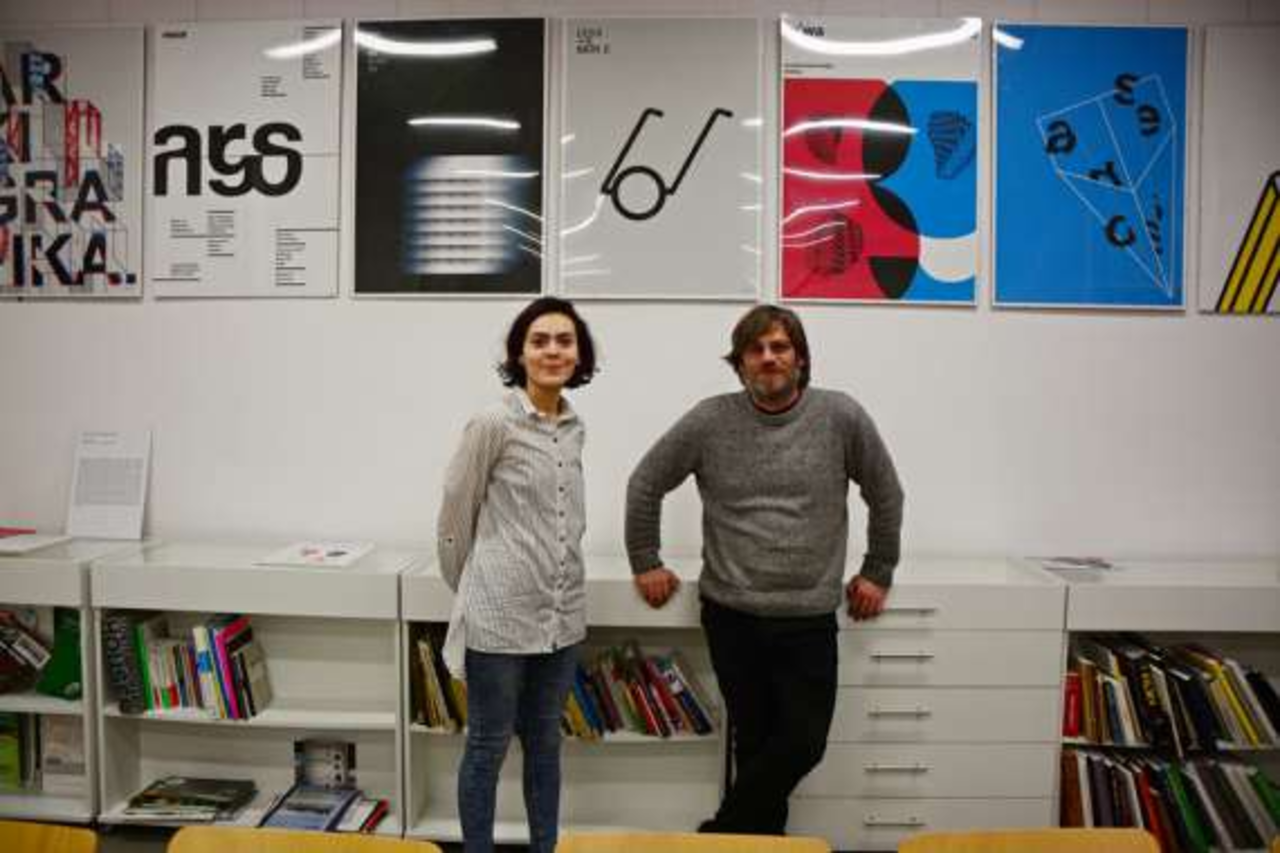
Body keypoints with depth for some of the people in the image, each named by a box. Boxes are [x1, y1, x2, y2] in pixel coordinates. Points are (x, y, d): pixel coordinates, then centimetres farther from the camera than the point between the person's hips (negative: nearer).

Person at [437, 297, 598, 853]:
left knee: (544, 744, 19)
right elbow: (454, 516, -5)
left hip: (562, 615, 6)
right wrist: (468, 587, 6)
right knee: (488, 748, 11)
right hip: (499, 614, -5)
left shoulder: (574, 428, 6)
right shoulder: (493, 423, -13)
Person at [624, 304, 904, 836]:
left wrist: (878, 573, 10)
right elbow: (645, 484, 6)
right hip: (731, 617, 0)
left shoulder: (842, 417, -4)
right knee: (755, 744, 9)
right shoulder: (710, 421, -4)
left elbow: (886, 496, 8)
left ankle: (724, 835, 24)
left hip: (810, 620, 1)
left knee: (803, 743, 3)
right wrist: (646, 563, 6)